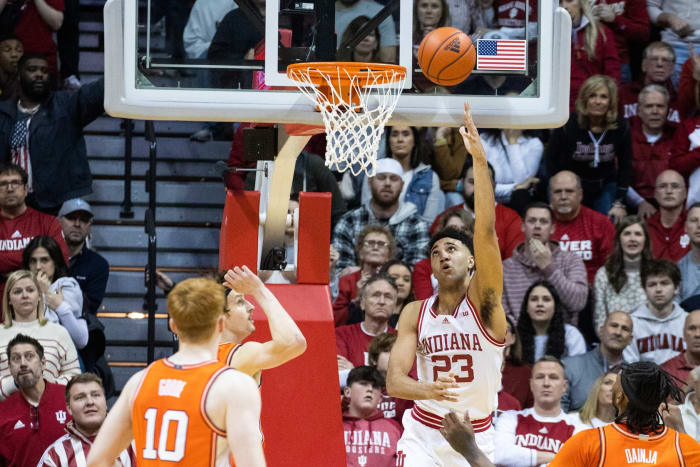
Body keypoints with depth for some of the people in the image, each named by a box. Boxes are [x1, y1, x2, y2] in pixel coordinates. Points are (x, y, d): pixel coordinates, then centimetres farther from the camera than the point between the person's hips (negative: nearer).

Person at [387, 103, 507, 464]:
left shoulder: (483, 301, -8)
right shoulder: (415, 313, 0)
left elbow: (486, 231, -21)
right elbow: (394, 380, -7)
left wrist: (479, 159, -29)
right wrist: (428, 390, -31)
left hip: (476, 437, 0)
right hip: (424, 434, 0)